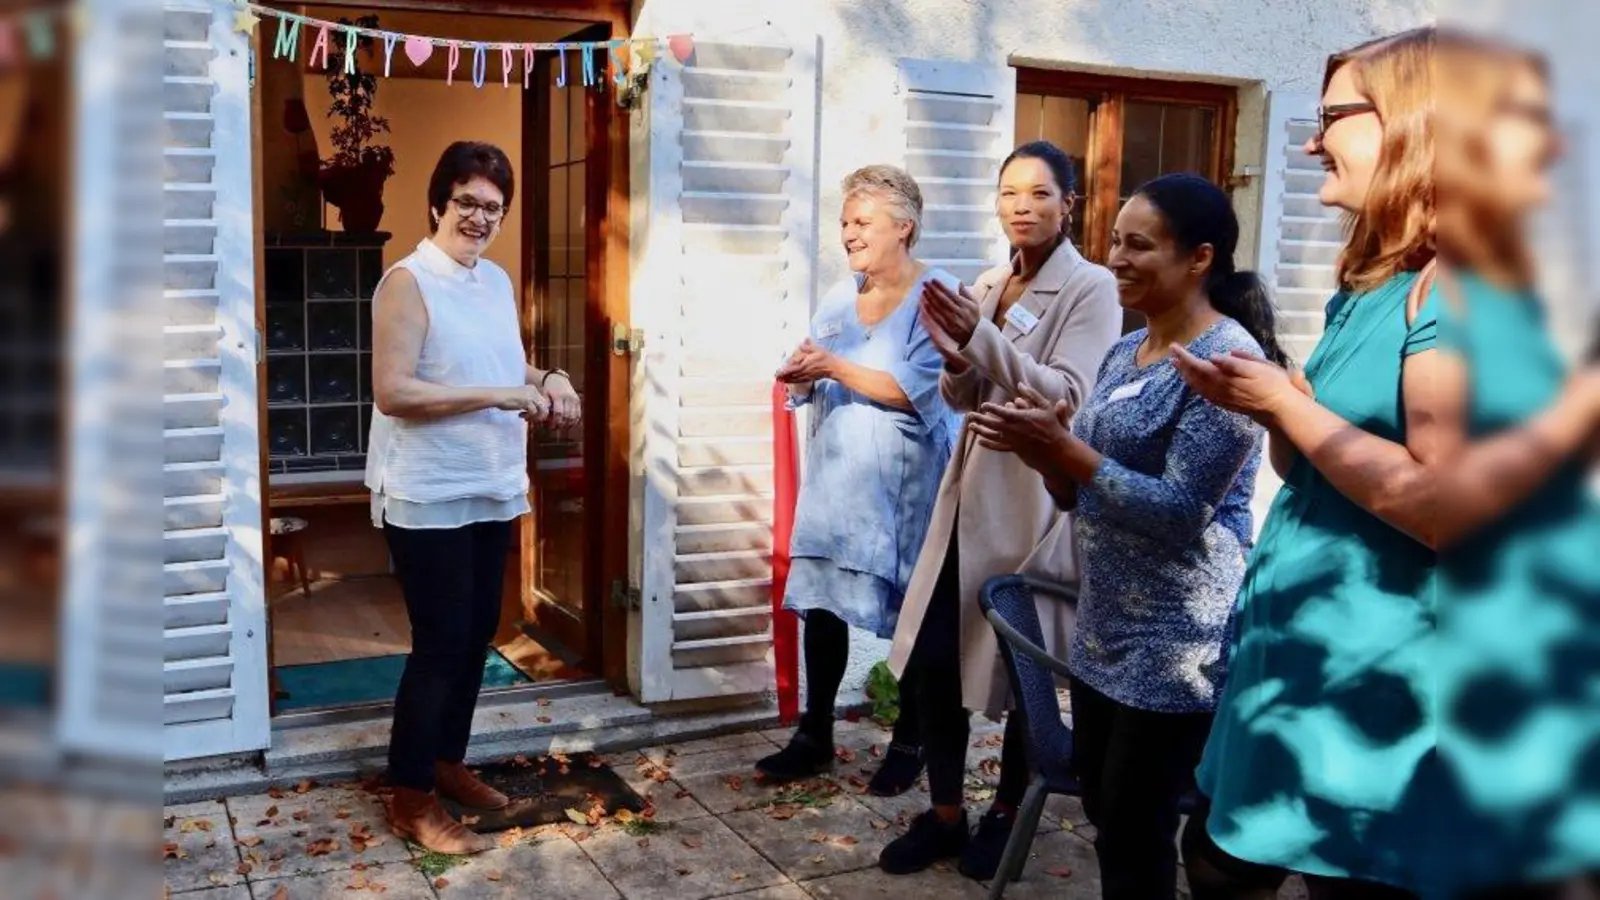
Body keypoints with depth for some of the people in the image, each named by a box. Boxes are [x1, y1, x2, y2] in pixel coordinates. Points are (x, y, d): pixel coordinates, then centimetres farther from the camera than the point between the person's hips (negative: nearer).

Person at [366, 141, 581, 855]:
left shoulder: (497, 281, 11)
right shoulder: (407, 282, -13)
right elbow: (392, 392, -21)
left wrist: (547, 379, 2)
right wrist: (499, 396, -23)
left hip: (492, 490, 8)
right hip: (428, 497, -8)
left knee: (476, 635, 15)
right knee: (440, 643, -3)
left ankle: (446, 762, 32)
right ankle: (411, 801, 10)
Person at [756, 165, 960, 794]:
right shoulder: (838, 297, 10)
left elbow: (915, 389, -20)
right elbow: (807, 384, 10)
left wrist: (834, 367, -20)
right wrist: (799, 375, -13)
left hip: (906, 488, -5)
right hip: (834, 481, 6)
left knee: (916, 618, 7)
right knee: (821, 607, 8)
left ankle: (909, 743, 23)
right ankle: (814, 736, 21)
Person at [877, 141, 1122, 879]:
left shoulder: (1092, 288, -7)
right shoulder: (987, 285, 11)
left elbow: (1068, 397, -18)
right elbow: (964, 399, 11)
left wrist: (982, 338, -26)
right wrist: (955, 360, -12)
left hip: (1037, 501, -6)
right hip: (972, 493, 6)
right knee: (933, 657, 4)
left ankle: (1008, 811, 27)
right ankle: (944, 814, 19)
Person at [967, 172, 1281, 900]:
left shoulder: (1228, 358, -16)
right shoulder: (1124, 352, 10)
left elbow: (1181, 511, -22)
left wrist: (1063, 447, -22)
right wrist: (1038, 448, -7)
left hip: (1176, 640, -8)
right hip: (1103, 627, 8)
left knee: (1135, 835, 4)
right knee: (1104, 814, 19)